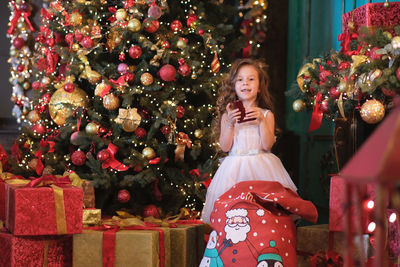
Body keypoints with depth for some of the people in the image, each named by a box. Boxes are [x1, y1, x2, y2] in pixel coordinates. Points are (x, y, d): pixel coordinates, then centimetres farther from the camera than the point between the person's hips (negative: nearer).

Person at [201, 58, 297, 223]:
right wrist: (230, 123, -12)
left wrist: (262, 121, -13)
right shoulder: (228, 115, 7)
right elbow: (224, 147, 0)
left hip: (261, 168, 0)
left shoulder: (266, 114, 6)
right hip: (235, 168, 0)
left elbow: (267, 145, -4)